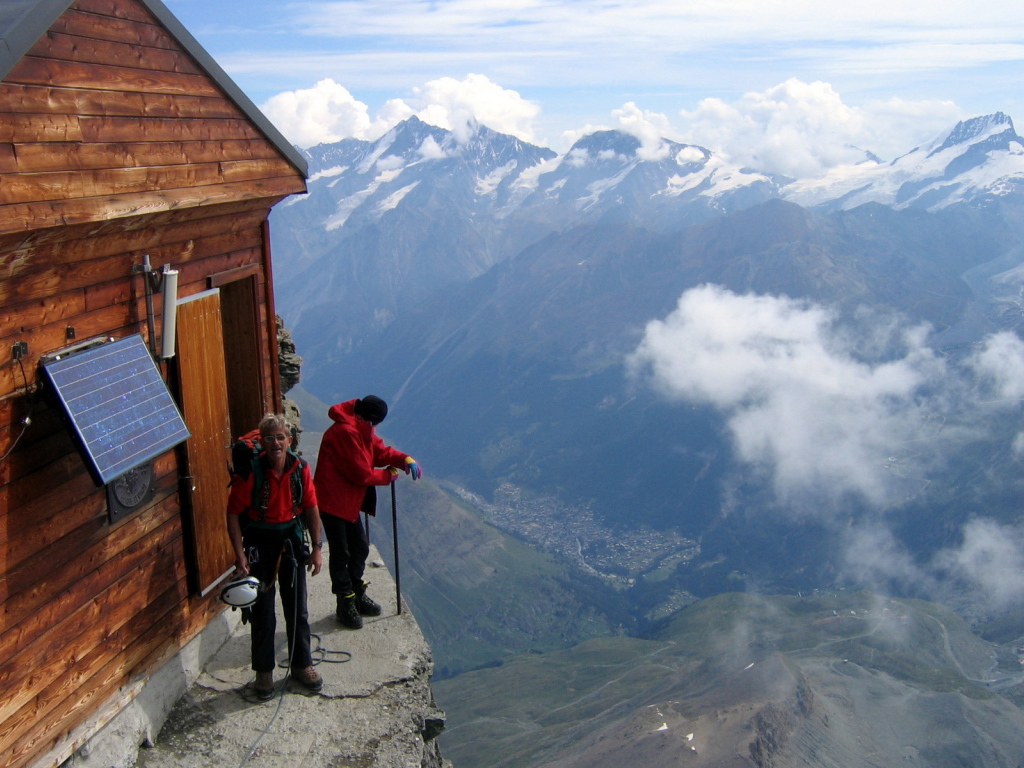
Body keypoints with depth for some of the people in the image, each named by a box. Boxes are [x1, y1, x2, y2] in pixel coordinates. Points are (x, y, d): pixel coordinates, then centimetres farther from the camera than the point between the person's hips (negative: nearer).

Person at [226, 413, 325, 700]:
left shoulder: (300, 469, -8)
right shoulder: (250, 472, -18)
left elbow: (311, 508, 1)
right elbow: (233, 514, -12)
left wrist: (317, 547, 0)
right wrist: (240, 555, -17)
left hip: (291, 539, 3)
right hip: (259, 541, -3)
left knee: (297, 608, 11)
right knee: (262, 611, 4)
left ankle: (301, 664, 27)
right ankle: (264, 671, 20)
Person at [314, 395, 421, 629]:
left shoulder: (361, 429, 7)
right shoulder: (345, 432, -26)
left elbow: (380, 450, 8)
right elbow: (362, 474, -24)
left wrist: (405, 459, -11)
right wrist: (389, 475, -8)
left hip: (349, 500, 10)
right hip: (333, 501, -10)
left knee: (360, 547, 17)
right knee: (341, 553, 1)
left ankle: (357, 595, 33)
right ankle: (346, 605, 14)